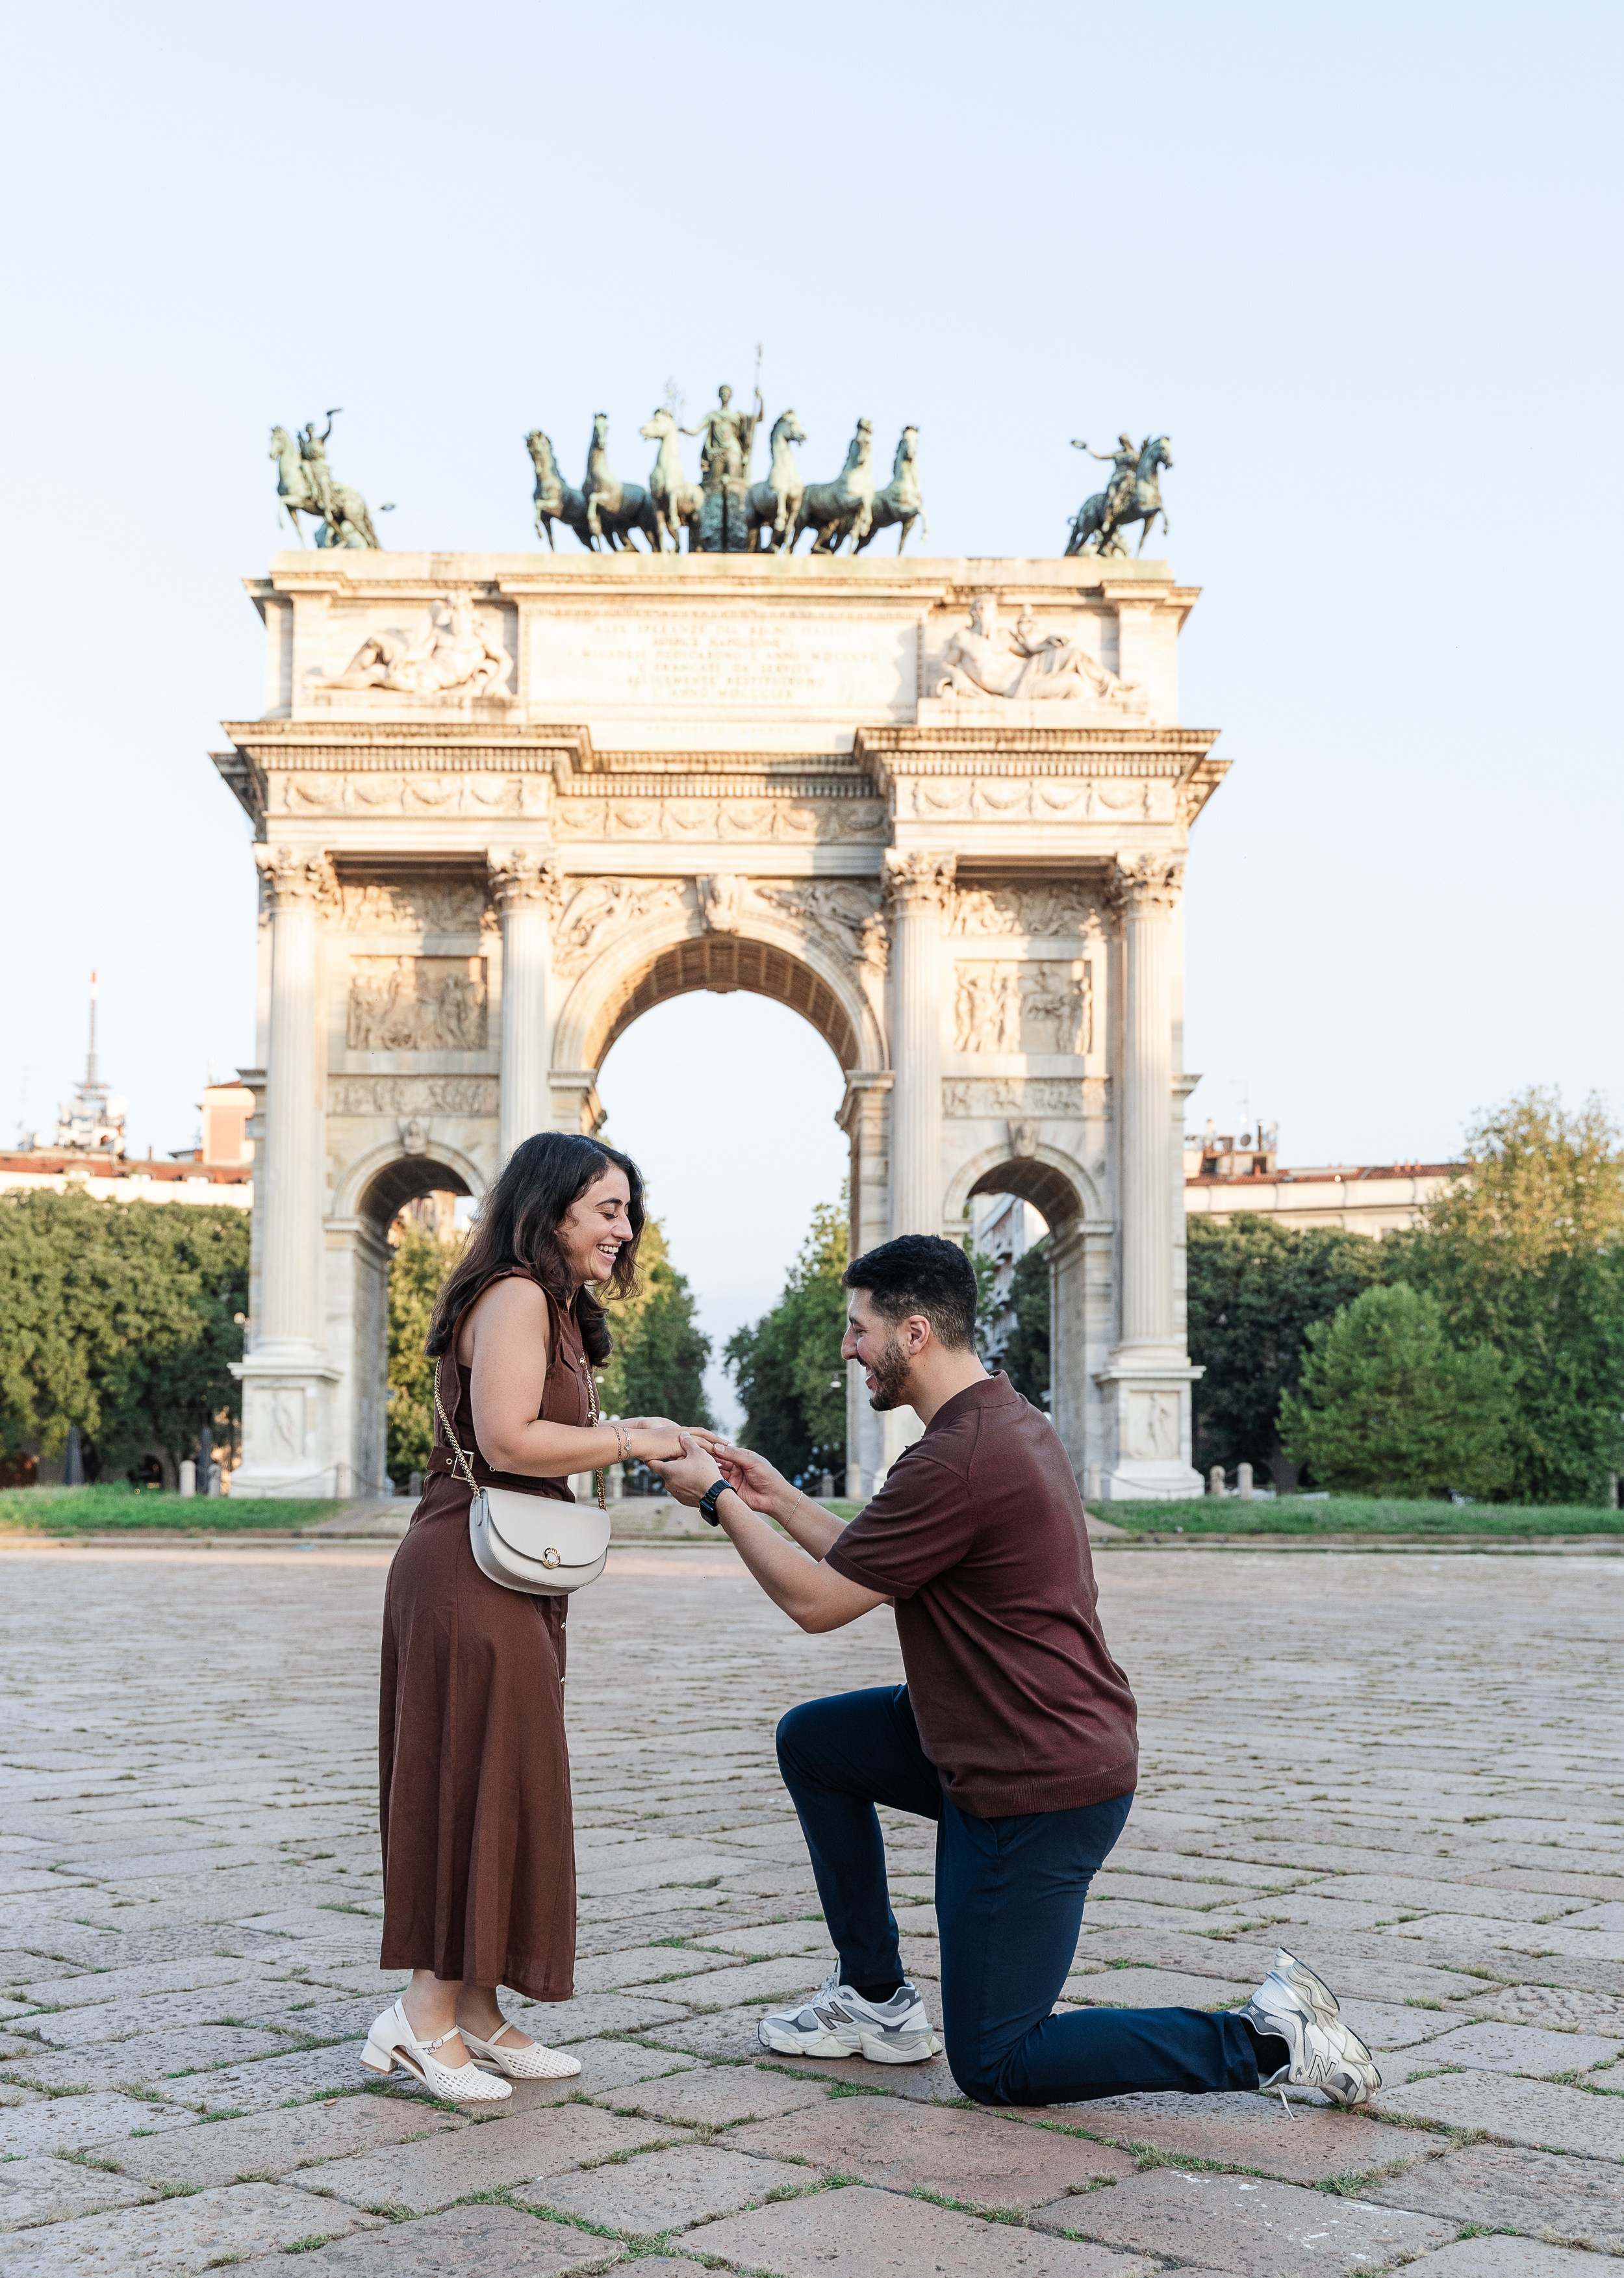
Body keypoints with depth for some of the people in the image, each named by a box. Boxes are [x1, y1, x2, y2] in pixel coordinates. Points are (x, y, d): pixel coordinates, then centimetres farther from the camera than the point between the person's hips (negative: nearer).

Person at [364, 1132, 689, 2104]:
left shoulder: (556, 1309, 20)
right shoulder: (514, 1296, -13)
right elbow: (508, 1442, -21)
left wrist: (631, 1440, 6)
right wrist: (627, 1440, -13)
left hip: (514, 1578, 10)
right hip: (471, 1574, -10)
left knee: (507, 1788, 11)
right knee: (476, 1781, -6)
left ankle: (476, 2013, 18)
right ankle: (424, 2015, 1)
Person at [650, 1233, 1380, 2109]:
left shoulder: (956, 1461, -25)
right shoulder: (1008, 1419, 7)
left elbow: (815, 1602, -15)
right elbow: (867, 1568, 16)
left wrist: (719, 1500, -4)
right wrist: (777, 1498, 15)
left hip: (1037, 1790, -10)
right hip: (1003, 1746, 10)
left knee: (994, 2066, 0)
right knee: (811, 1740, 18)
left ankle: (1269, 2039, -2)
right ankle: (876, 1998, 25)